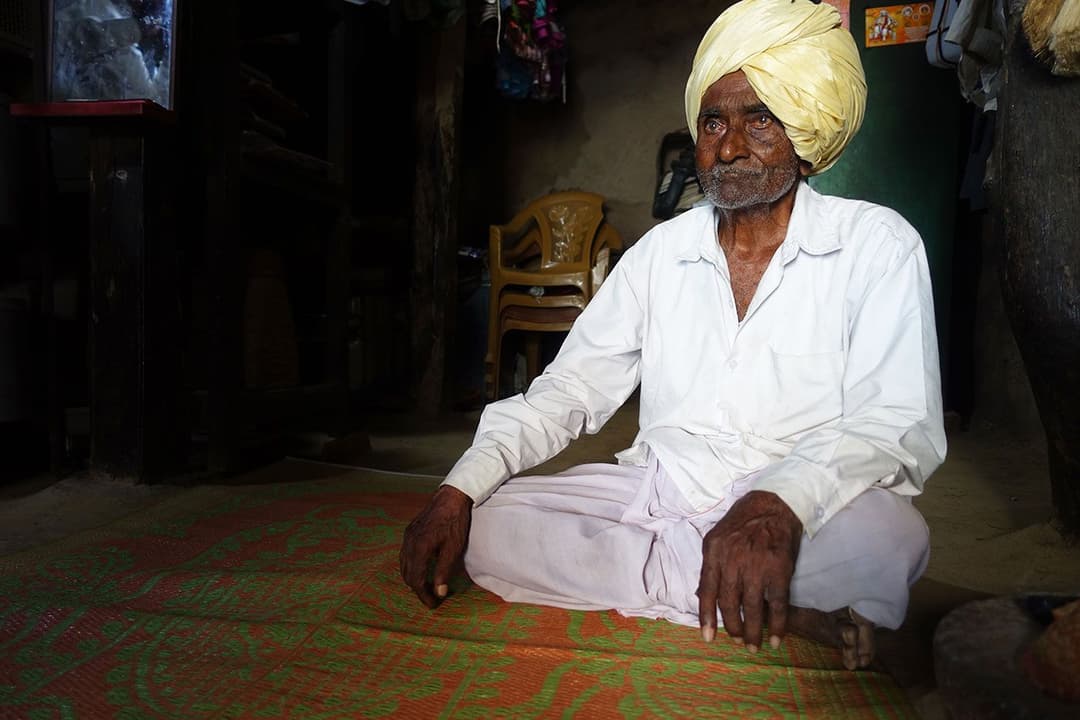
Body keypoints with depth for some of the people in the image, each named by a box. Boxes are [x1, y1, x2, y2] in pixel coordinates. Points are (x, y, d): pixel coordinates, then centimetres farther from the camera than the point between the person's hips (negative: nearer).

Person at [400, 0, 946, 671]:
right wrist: (460, 487, -9)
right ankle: (778, 612, -16)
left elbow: (900, 426, -12)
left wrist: (778, 505, -33)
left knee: (884, 530, -37)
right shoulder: (662, 250, 10)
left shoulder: (877, 244, -1)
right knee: (482, 522, -17)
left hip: (801, 520, -5)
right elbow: (569, 389, 7)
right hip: (654, 497, 6)